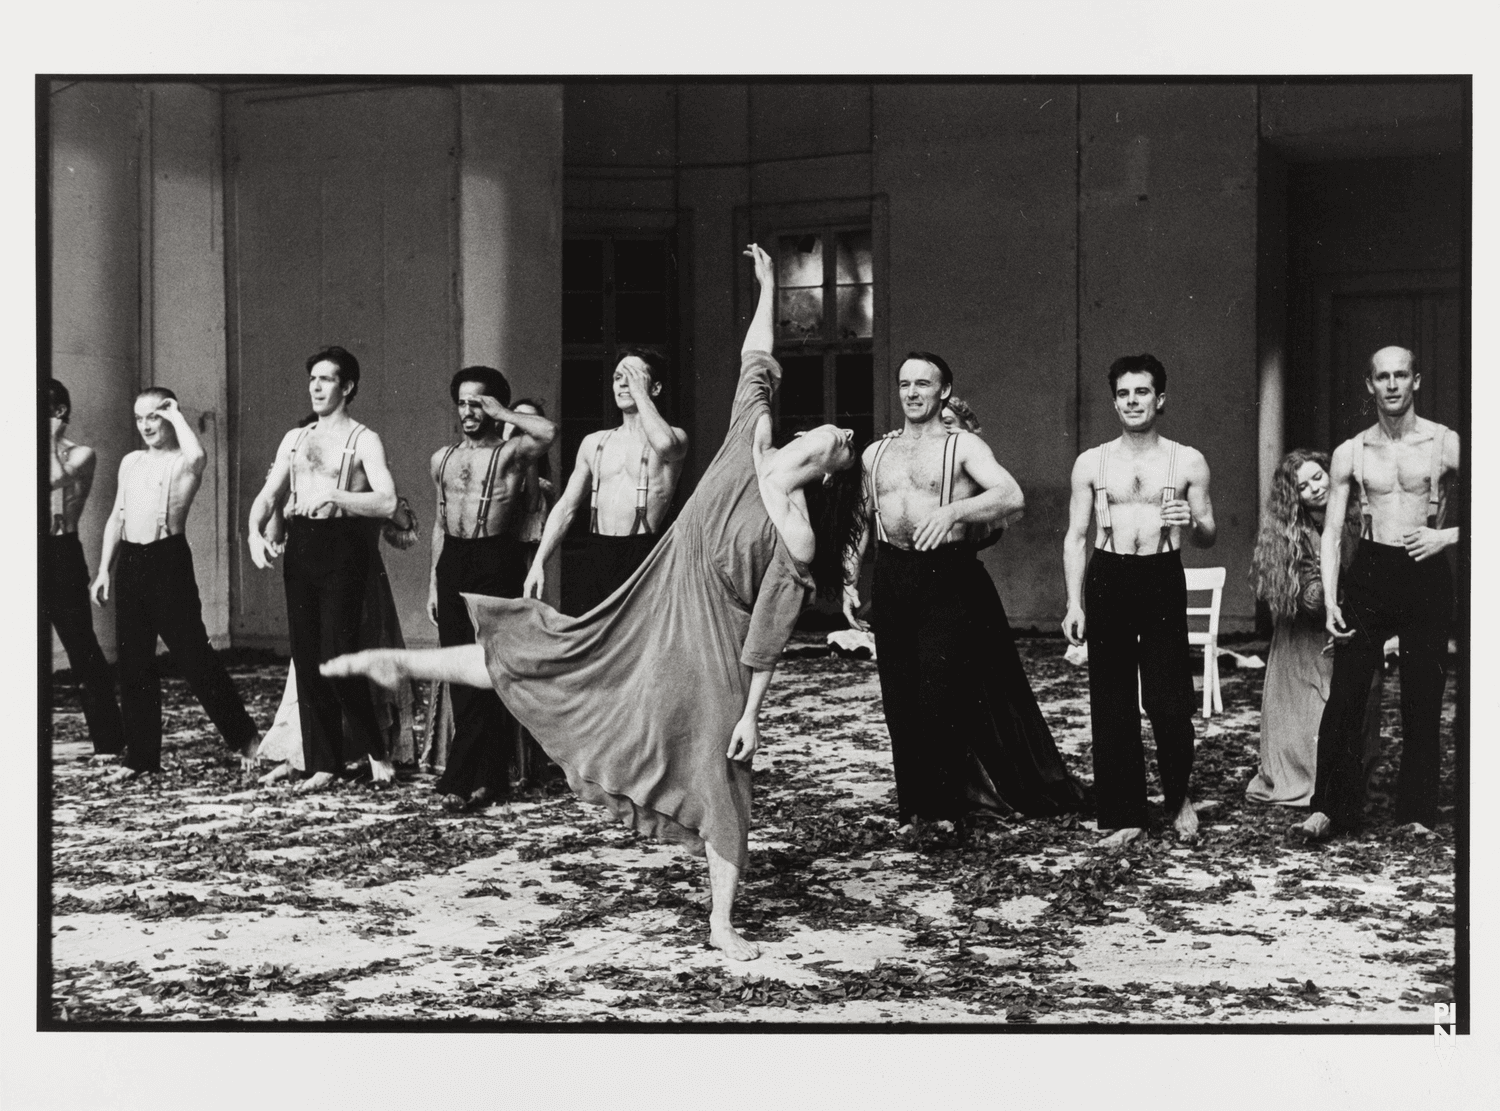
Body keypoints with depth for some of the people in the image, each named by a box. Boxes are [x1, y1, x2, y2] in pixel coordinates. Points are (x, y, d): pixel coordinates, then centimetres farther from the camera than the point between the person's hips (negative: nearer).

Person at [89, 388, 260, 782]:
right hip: (130, 562, 6)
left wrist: (176, 416, -15)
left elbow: (197, 456, -31)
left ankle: (245, 739, 7)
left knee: (195, 656, -5)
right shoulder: (130, 462, 16)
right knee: (133, 664, 8)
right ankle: (141, 756, 16)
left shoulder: (182, 461, -4)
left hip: (168, 560, -6)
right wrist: (103, 569, 12)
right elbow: (117, 517, 19)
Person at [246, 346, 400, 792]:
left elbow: (387, 502, -14)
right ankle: (323, 763, 12)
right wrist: (255, 532, -5)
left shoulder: (363, 440, 0)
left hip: (341, 546, -6)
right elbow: (267, 496, 13)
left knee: (337, 655, -11)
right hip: (299, 546, 6)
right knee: (305, 657, 4)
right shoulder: (294, 438, 17)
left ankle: (375, 751, 7)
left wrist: (333, 495, -21)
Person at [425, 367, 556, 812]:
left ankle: (464, 778, -1)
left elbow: (549, 431, -23)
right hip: (453, 562, 6)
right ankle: (485, 775, 16)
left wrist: (502, 413, -12)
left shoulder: (511, 451, -2)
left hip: (496, 562, -6)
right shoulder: (442, 458, 16)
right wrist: (434, 581, 16)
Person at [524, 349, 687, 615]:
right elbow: (566, 507, 18)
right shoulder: (594, 443, 17)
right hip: (594, 556, 4)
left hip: (641, 556, -4)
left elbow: (664, 444, -24)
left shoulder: (675, 436, 3)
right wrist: (538, 563, 9)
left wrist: (639, 392, -9)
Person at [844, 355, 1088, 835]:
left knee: (941, 694, -9)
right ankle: (912, 803, 17)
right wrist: (849, 581, 11)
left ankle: (946, 804, 6)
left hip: (948, 579, -5)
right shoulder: (875, 453, 16)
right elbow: (860, 523, 22)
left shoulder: (963, 446, 0)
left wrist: (954, 511, -31)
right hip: (892, 580, 5)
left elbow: (1012, 497, -16)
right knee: (899, 699, 5)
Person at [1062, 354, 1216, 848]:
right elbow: (1075, 537, 8)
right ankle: (1124, 815, 12)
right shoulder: (1091, 463, 8)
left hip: (1163, 580, -1)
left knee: (1168, 701, -6)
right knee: (1112, 705, 2)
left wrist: (1193, 523, -13)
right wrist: (1074, 604, -1)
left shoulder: (1188, 461, 6)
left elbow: (1209, 537, 11)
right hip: (1107, 580, 1)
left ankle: (1179, 797, 21)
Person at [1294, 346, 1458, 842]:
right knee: (1344, 697, -3)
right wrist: (1329, 600, -4)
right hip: (1367, 575, 1)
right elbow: (1332, 532, 5)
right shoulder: (1350, 453, 6)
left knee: (1422, 700, 4)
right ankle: (1330, 806, 6)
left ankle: (1417, 811, 16)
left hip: (1426, 577, -1)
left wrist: (1447, 536, -12)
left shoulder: (1446, 443, 1)